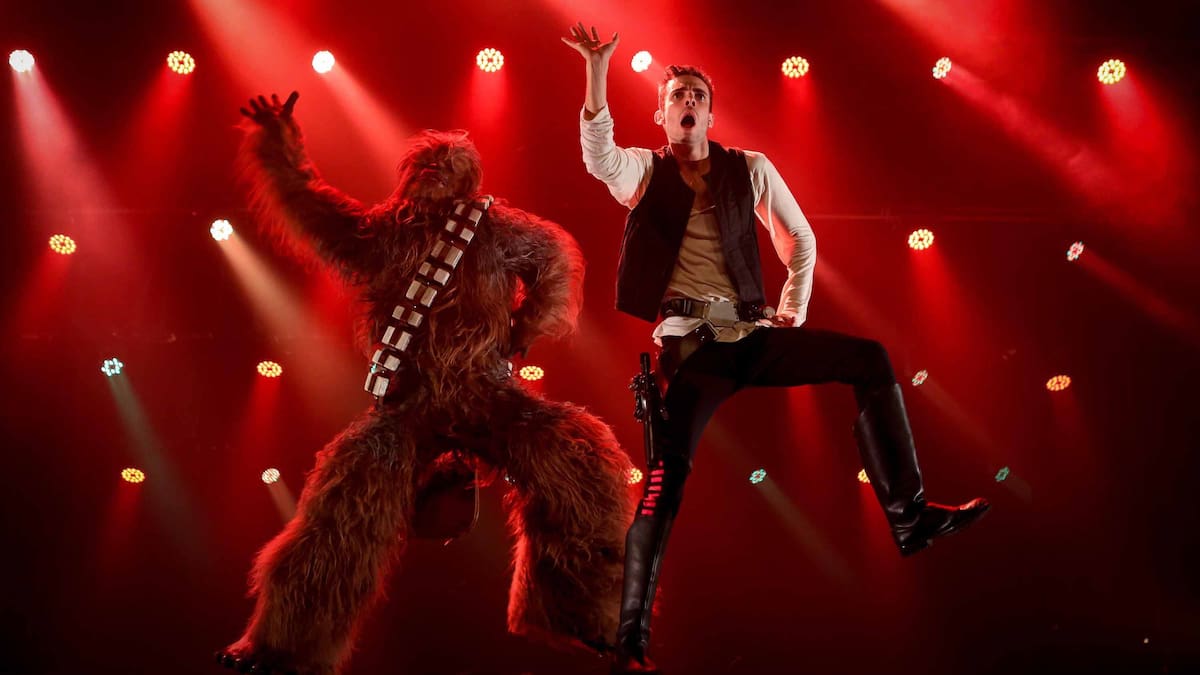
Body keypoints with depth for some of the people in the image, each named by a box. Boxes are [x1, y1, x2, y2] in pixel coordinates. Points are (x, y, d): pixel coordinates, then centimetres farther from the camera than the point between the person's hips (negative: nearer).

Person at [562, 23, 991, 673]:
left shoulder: (750, 169, 12)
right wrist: (597, 70, -26)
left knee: (871, 360, -7)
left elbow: (801, 242, 18)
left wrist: (794, 312, 9)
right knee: (667, 472, -15)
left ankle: (908, 514, -4)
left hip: (751, 334, 4)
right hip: (689, 343, -3)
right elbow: (599, 155, -16)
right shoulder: (644, 171, 6)